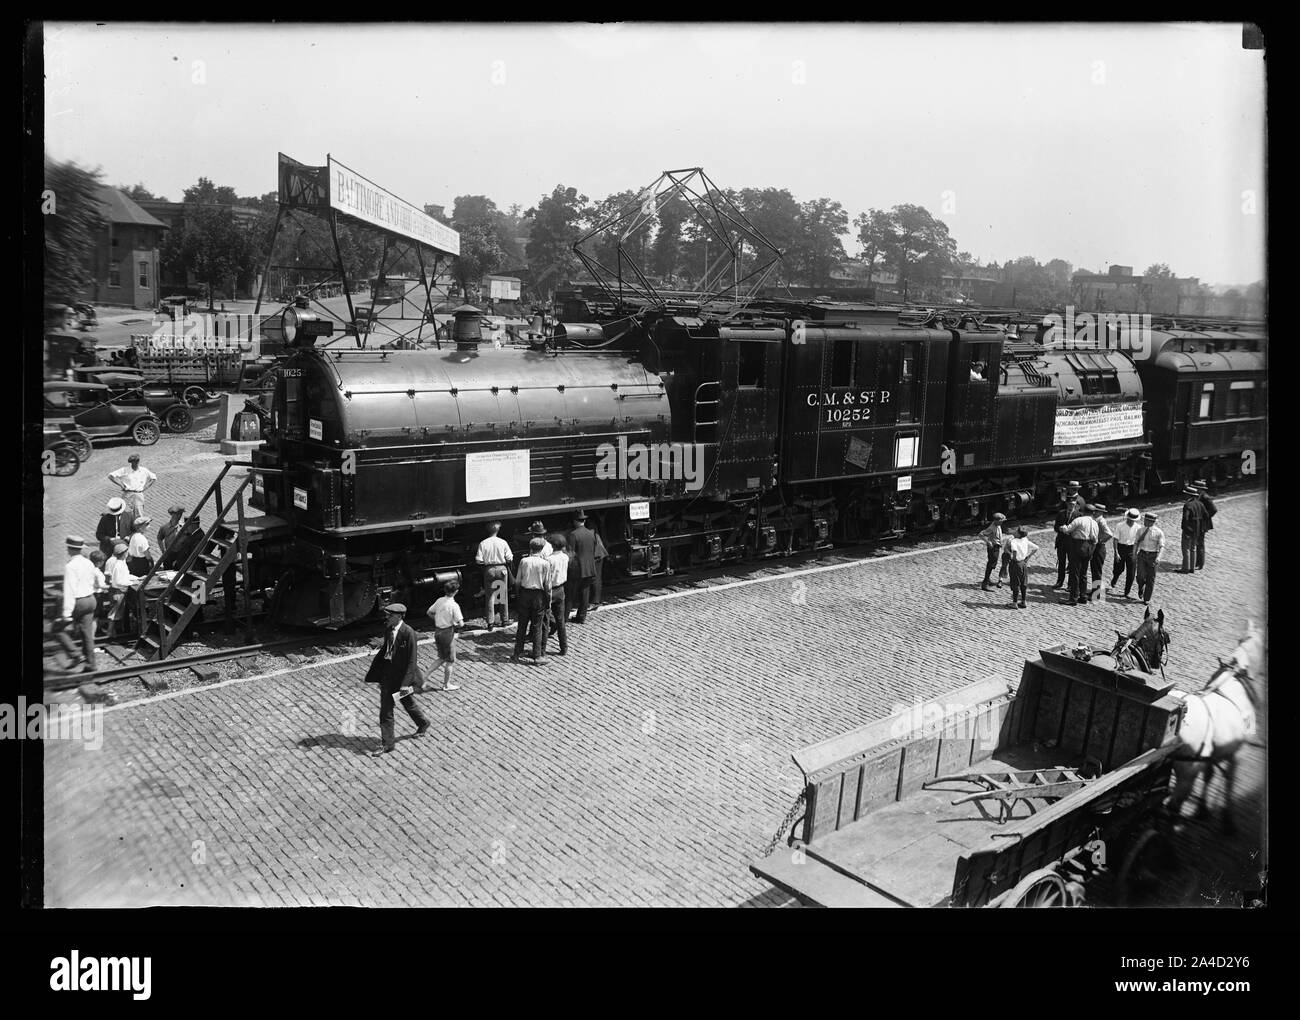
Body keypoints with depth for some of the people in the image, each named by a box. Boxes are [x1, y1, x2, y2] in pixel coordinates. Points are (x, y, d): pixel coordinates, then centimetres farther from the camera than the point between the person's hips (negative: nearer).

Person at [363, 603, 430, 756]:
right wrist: (374, 672, 12)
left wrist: (406, 682, -21)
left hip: (402, 674, -7)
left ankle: (423, 724, 35)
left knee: (408, 703, 11)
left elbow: (412, 660, -20)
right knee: (385, 710, 11)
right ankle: (388, 744, 24)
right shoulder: (388, 629, 0)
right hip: (388, 673, 7)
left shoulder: (408, 633, -22)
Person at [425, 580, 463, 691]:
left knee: (442, 658, 22)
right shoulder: (454, 605, -20)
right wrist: (456, 624, 2)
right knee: (449, 661, 10)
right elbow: (461, 623, -19)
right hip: (448, 633, -7)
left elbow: (429, 613, 13)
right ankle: (446, 685, 20)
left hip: (437, 631, 7)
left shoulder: (439, 601, 0)